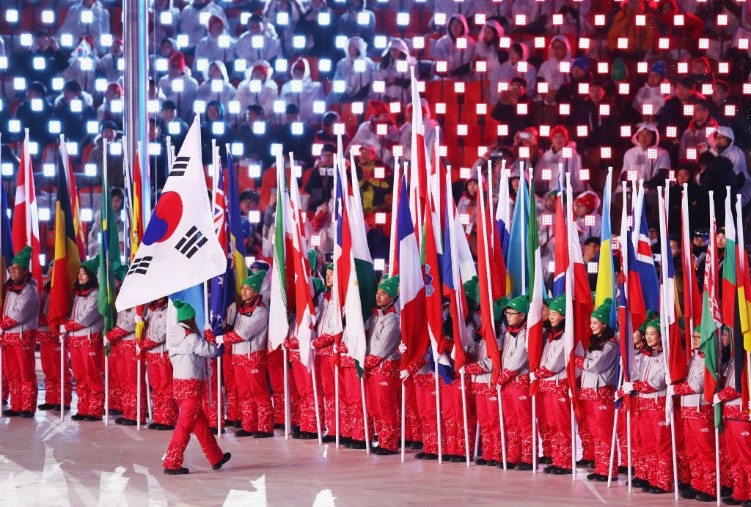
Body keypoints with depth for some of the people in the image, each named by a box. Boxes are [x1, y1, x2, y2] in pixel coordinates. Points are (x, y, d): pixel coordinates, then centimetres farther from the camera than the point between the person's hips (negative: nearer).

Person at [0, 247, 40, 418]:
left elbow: (18, 315, -18)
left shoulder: (29, 290, -12)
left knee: (26, 373, -4)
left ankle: (28, 408, -1)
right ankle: (16, 406, 14)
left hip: (24, 336, -7)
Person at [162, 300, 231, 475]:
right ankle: (172, 464, -4)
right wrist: (218, 343, 14)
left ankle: (216, 458, 28)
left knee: (200, 422, 17)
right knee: (185, 425, -4)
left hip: (178, 383, 8)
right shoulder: (191, 338, -15)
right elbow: (211, 351, -9)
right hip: (192, 385, -8)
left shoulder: (173, 337, 9)